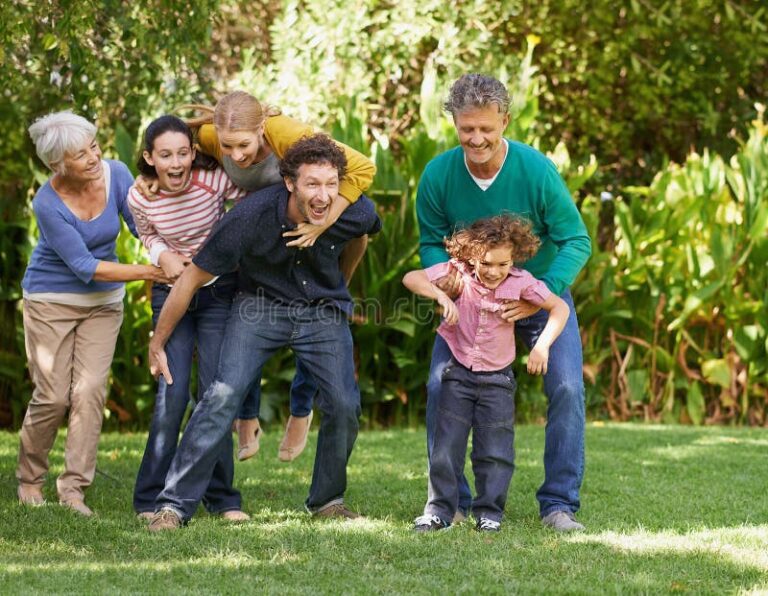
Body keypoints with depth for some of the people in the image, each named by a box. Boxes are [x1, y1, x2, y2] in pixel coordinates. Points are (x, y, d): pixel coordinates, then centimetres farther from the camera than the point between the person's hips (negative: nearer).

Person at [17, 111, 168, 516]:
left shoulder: (115, 174, -13)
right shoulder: (48, 204, -24)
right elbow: (83, 266, -23)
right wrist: (147, 272, -28)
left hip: (103, 301, 3)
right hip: (52, 300, -3)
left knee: (89, 391, -8)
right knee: (53, 396, -4)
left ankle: (74, 486, -3)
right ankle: (29, 478, 18)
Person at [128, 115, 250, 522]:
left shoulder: (214, 179, -20)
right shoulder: (140, 197, -13)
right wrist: (163, 256, -13)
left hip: (218, 293, 0)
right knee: (172, 393, -9)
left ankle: (221, 497, 9)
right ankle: (150, 498, 1)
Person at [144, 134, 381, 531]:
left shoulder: (354, 212, -22)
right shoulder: (251, 216, -30)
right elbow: (191, 279, -19)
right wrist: (157, 344, -11)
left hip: (323, 310, 3)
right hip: (261, 303, -2)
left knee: (344, 407, -6)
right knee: (224, 395, -19)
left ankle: (327, 500, 19)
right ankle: (175, 504, -15)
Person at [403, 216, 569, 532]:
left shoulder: (521, 282, -13)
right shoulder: (458, 272, -12)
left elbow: (560, 307, -8)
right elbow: (411, 278, -16)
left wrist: (542, 345, -21)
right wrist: (441, 295, -33)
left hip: (497, 379, 0)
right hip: (459, 373, 0)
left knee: (495, 452, 1)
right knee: (445, 448, 0)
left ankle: (490, 511, 12)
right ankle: (439, 510, 8)